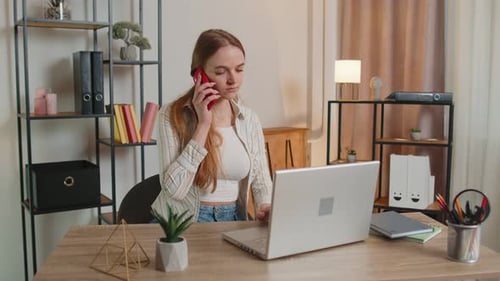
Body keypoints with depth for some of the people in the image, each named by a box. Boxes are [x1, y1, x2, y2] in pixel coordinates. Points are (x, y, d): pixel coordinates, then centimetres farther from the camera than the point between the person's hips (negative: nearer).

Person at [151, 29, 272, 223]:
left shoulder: (249, 119, 6)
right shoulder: (173, 115, -6)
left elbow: (261, 183, 10)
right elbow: (173, 190, -15)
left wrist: (266, 208, -13)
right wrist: (203, 124, -16)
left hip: (233, 220, 3)